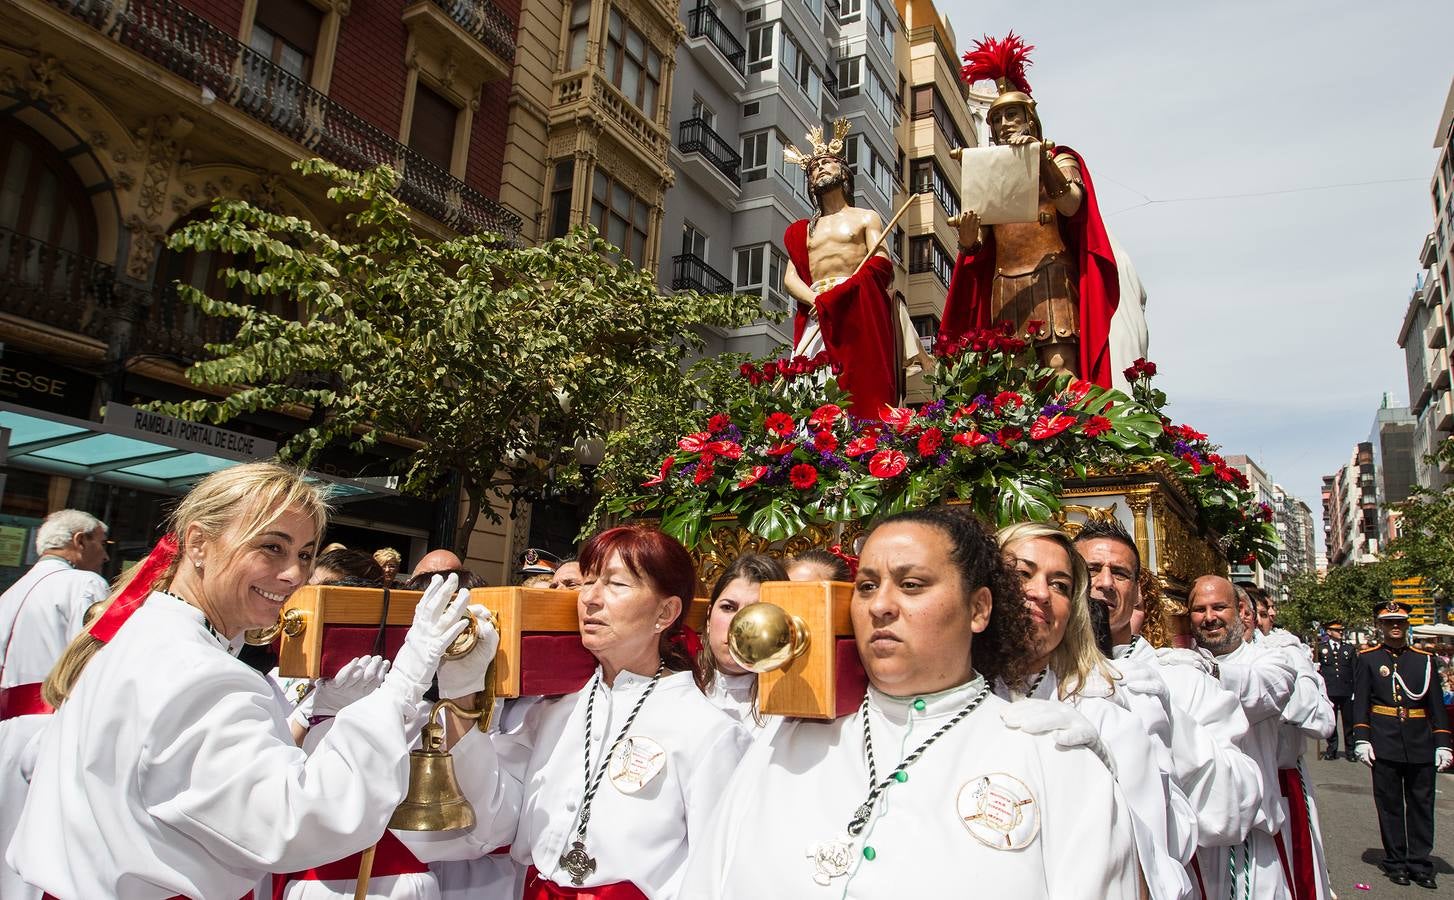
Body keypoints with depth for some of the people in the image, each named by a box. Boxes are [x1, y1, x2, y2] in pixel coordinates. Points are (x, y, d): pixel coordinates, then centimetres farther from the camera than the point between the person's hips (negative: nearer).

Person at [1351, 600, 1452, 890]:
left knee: (1422, 806, 7)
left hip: (1421, 746, 2)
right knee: (1390, 806, 5)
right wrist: (1361, 739, -8)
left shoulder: (1425, 660, 8)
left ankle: (1420, 864, 16)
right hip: (1385, 745, -2)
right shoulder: (1368, 659, 2)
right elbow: (1360, 702, -1)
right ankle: (1395, 863, 15)